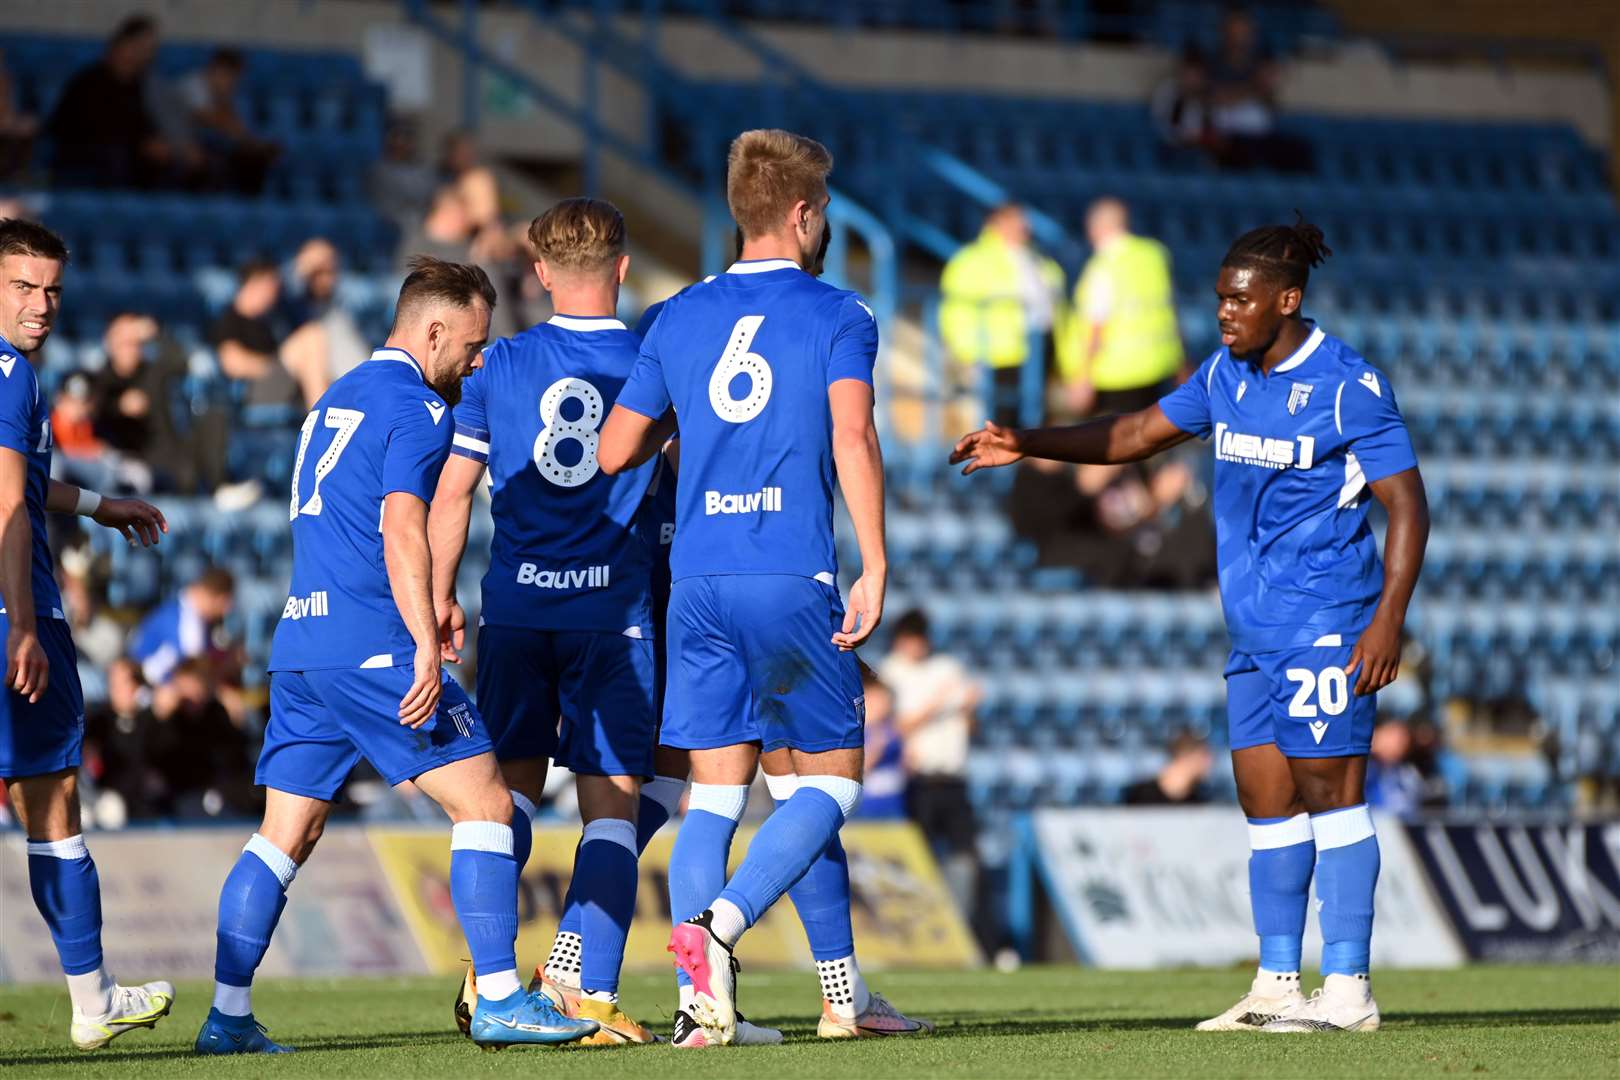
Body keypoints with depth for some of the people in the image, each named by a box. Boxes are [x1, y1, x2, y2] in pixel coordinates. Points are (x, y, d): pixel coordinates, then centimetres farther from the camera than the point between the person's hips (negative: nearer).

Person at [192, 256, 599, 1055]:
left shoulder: (335, 400, 22)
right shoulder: (415, 406, -7)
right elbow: (402, 530, -18)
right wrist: (426, 644, -22)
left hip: (299, 645, 9)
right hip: (373, 647, -9)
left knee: (286, 834, 9)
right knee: (484, 803, -3)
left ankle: (227, 1015, 4)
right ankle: (498, 999, -7)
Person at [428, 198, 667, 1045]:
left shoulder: (498, 367, 3)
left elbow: (451, 493, 6)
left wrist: (440, 596, 15)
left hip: (516, 604, 2)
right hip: (613, 609, -2)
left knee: (512, 783, 12)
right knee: (610, 800, 1)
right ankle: (591, 993, -7)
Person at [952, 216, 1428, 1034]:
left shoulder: (1347, 386, -11)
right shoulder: (1225, 374, 11)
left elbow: (1407, 505, -12)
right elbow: (1137, 435, 19)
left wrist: (1388, 620, -19)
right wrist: (1027, 445, 9)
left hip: (1326, 626, -8)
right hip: (1254, 629, 8)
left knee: (1326, 789, -9)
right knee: (1264, 797, 7)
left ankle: (1348, 989, -7)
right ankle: (1277, 986, 11)